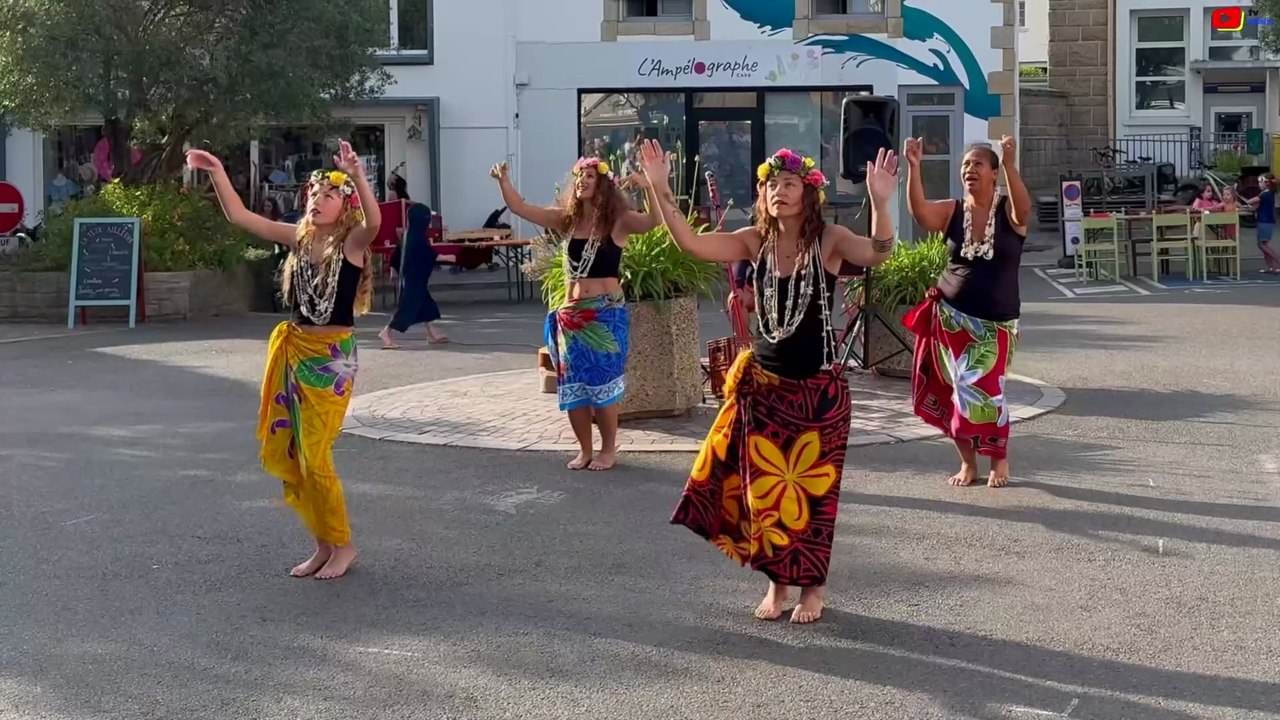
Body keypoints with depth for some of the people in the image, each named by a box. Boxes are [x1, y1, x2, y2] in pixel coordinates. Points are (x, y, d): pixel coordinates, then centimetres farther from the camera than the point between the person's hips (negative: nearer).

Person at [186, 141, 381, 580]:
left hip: (333, 356, -7)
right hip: (293, 350, 7)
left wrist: (358, 176, -46)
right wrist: (217, 172, -6)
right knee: (281, 453, 9)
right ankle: (323, 544, 23)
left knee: (314, 457, -6)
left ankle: (342, 545, 14)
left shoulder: (352, 243, -10)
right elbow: (238, 216, 5)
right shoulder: (298, 238, 5)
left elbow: (374, 220, -33)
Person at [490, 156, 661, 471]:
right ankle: (585, 450, 22)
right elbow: (519, 208, 8)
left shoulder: (618, 221, -6)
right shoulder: (567, 219, 7)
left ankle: (608, 449, 14)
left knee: (603, 384, -1)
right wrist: (503, 180, -5)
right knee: (572, 386, 8)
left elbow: (654, 221, -24)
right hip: (571, 314, 5)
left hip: (606, 314, -5)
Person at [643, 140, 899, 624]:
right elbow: (690, 243, -11)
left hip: (819, 387, -3)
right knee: (763, 488, 9)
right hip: (762, 384, 3)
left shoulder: (829, 240, -12)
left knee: (811, 489, 8)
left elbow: (878, 254, -31)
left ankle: (812, 587, 25)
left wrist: (880, 203, -48)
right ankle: (778, 582, 27)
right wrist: (661, 190, -22)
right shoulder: (755, 241, -2)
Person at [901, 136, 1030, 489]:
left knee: (984, 390, -7)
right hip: (951, 316, 2)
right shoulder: (951, 212, -1)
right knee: (956, 390, 4)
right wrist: (913, 167, -35)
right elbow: (919, 211, -20)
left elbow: (1023, 210, -29)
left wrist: (1010, 164, -44)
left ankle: (999, 459, 17)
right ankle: (968, 462, 20)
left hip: (995, 321, -2)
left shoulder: (1008, 211, -6)